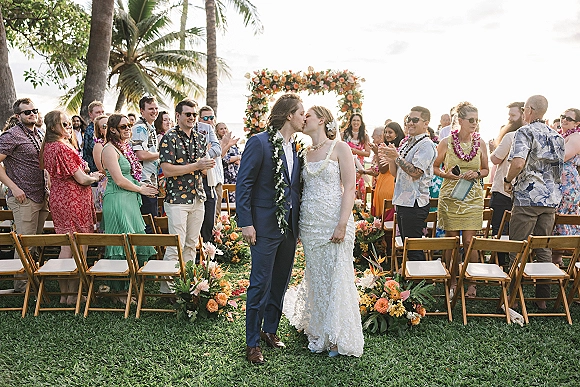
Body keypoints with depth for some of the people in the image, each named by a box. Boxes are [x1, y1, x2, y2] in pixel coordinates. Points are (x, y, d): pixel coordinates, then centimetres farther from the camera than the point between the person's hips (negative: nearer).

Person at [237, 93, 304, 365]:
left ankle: (270, 329, 33)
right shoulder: (259, 142, -11)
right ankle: (252, 343, 14)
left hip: (289, 226, 7)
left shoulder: (294, 147, 11)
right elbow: (243, 185, -12)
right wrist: (246, 223, -16)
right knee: (261, 284, 0)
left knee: (280, 282, 16)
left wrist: (298, 220, 9)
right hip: (265, 226, -7)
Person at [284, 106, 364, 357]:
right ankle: (319, 333, 24)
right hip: (309, 223, 6)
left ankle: (338, 337, 13)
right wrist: (299, 225, 8)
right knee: (315, 278, 11)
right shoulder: (306, 153, 14)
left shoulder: (340, 148, -3)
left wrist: (342, 224, -17)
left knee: (337, 277, -1)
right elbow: (304, 190, 14)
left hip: (334, 223, -5)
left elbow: (349, 188, -9)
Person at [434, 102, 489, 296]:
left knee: (469, 242, -3)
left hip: (473, 197, 1)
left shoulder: (480, 143, 4)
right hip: (450, 196, -1)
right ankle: (452, 283, 18)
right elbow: (435, 167, 7)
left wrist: (477, 174, -8)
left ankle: (472, 282, 11)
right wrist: (447, 174, -12)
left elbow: (486, 170, 14)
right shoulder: (446, 142, -2)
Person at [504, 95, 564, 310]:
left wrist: (508, 180, -8)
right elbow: (560, 171, 17)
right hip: (551, 199, 7)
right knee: (544, 249, 12)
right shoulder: (557, 136, 13)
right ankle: (543, 297, 18)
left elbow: (518, 163, -24)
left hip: (527, 198, -7)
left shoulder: (525, 132, -9)